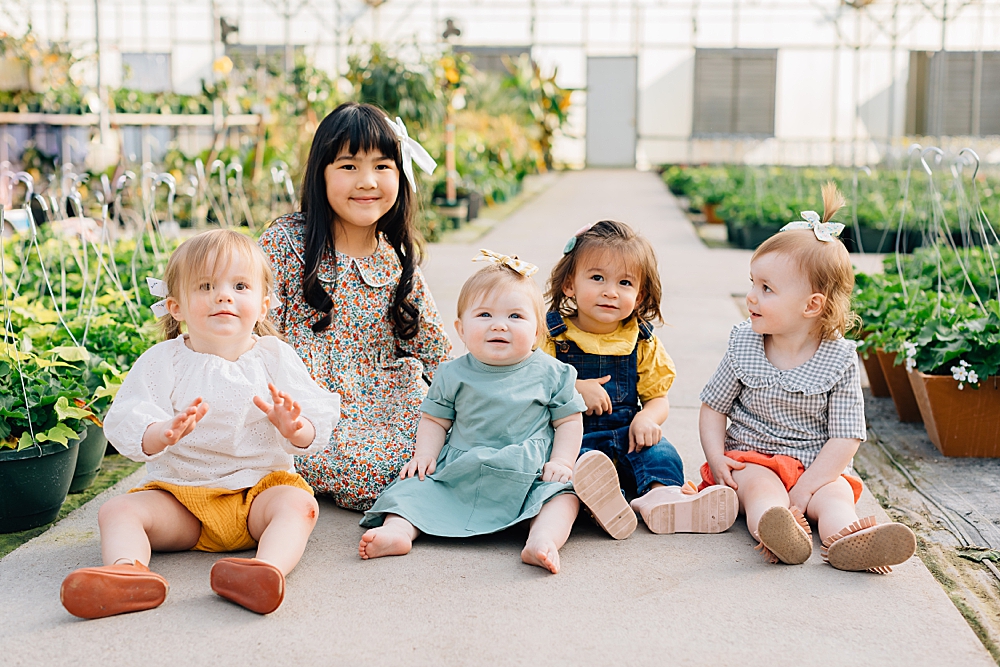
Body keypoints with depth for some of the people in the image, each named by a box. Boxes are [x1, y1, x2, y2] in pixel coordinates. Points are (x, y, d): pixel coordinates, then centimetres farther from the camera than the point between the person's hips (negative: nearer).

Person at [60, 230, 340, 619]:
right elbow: (125, 425, -11)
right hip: (180, 495, 1)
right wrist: (162, 433, -34)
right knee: (118, 510, -20)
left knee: (297, 503, -29)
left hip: (259, 486, -1)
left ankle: (269, 567, -54)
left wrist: (294, 428, -29)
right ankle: (127, 571, -47)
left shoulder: (275, 357, 1)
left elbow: (318, 424, -4)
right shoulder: (163, 361, -1)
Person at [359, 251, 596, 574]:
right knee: (416, 485, -16)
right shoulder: (452, 375, 4)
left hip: (529, 474, -1)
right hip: (459, 472, 2)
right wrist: (425, 453, -5)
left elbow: (569, 421, 6)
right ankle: (397, 529, -34)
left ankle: (543, 540, -47)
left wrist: (561, 461, -8)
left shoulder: (551, 374, 1)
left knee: (563, 493, -27)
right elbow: (434, 420, 12)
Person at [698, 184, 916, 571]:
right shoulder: (743, 346, 0)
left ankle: (846, 541, -59)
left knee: (835, 495, -28)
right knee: (761, 486, -30)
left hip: (817, 468, 0)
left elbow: (845, 438, -10)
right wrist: (717, 459, -10)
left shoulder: (840, 359, -8)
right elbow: (713, 407, 8)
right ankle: (780, 536, -60)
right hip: (752, 459, 0)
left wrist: (802, 491, -19)